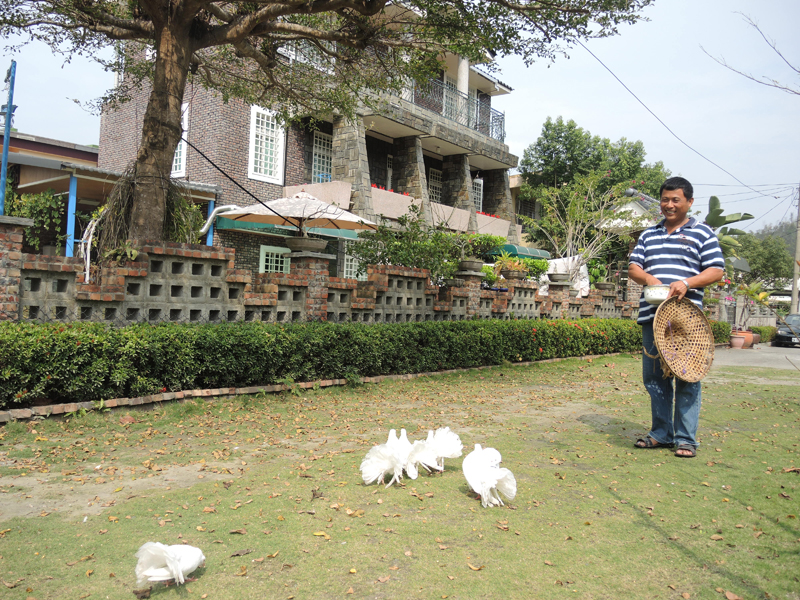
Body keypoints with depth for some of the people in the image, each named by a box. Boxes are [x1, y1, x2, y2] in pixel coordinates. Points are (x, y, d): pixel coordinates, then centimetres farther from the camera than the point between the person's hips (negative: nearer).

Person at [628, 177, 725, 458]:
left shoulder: (702, 233, 7)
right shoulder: (649, 234, 19)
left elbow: (716, 270, 1)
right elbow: (633, 266, 14)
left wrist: (687, 282, -16)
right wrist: (647, 278, -8)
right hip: (651, 316, 4)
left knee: (686, 377, -4)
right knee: (654, 376, 7)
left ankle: (686, 438, 5)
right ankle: (661, 433, 18)